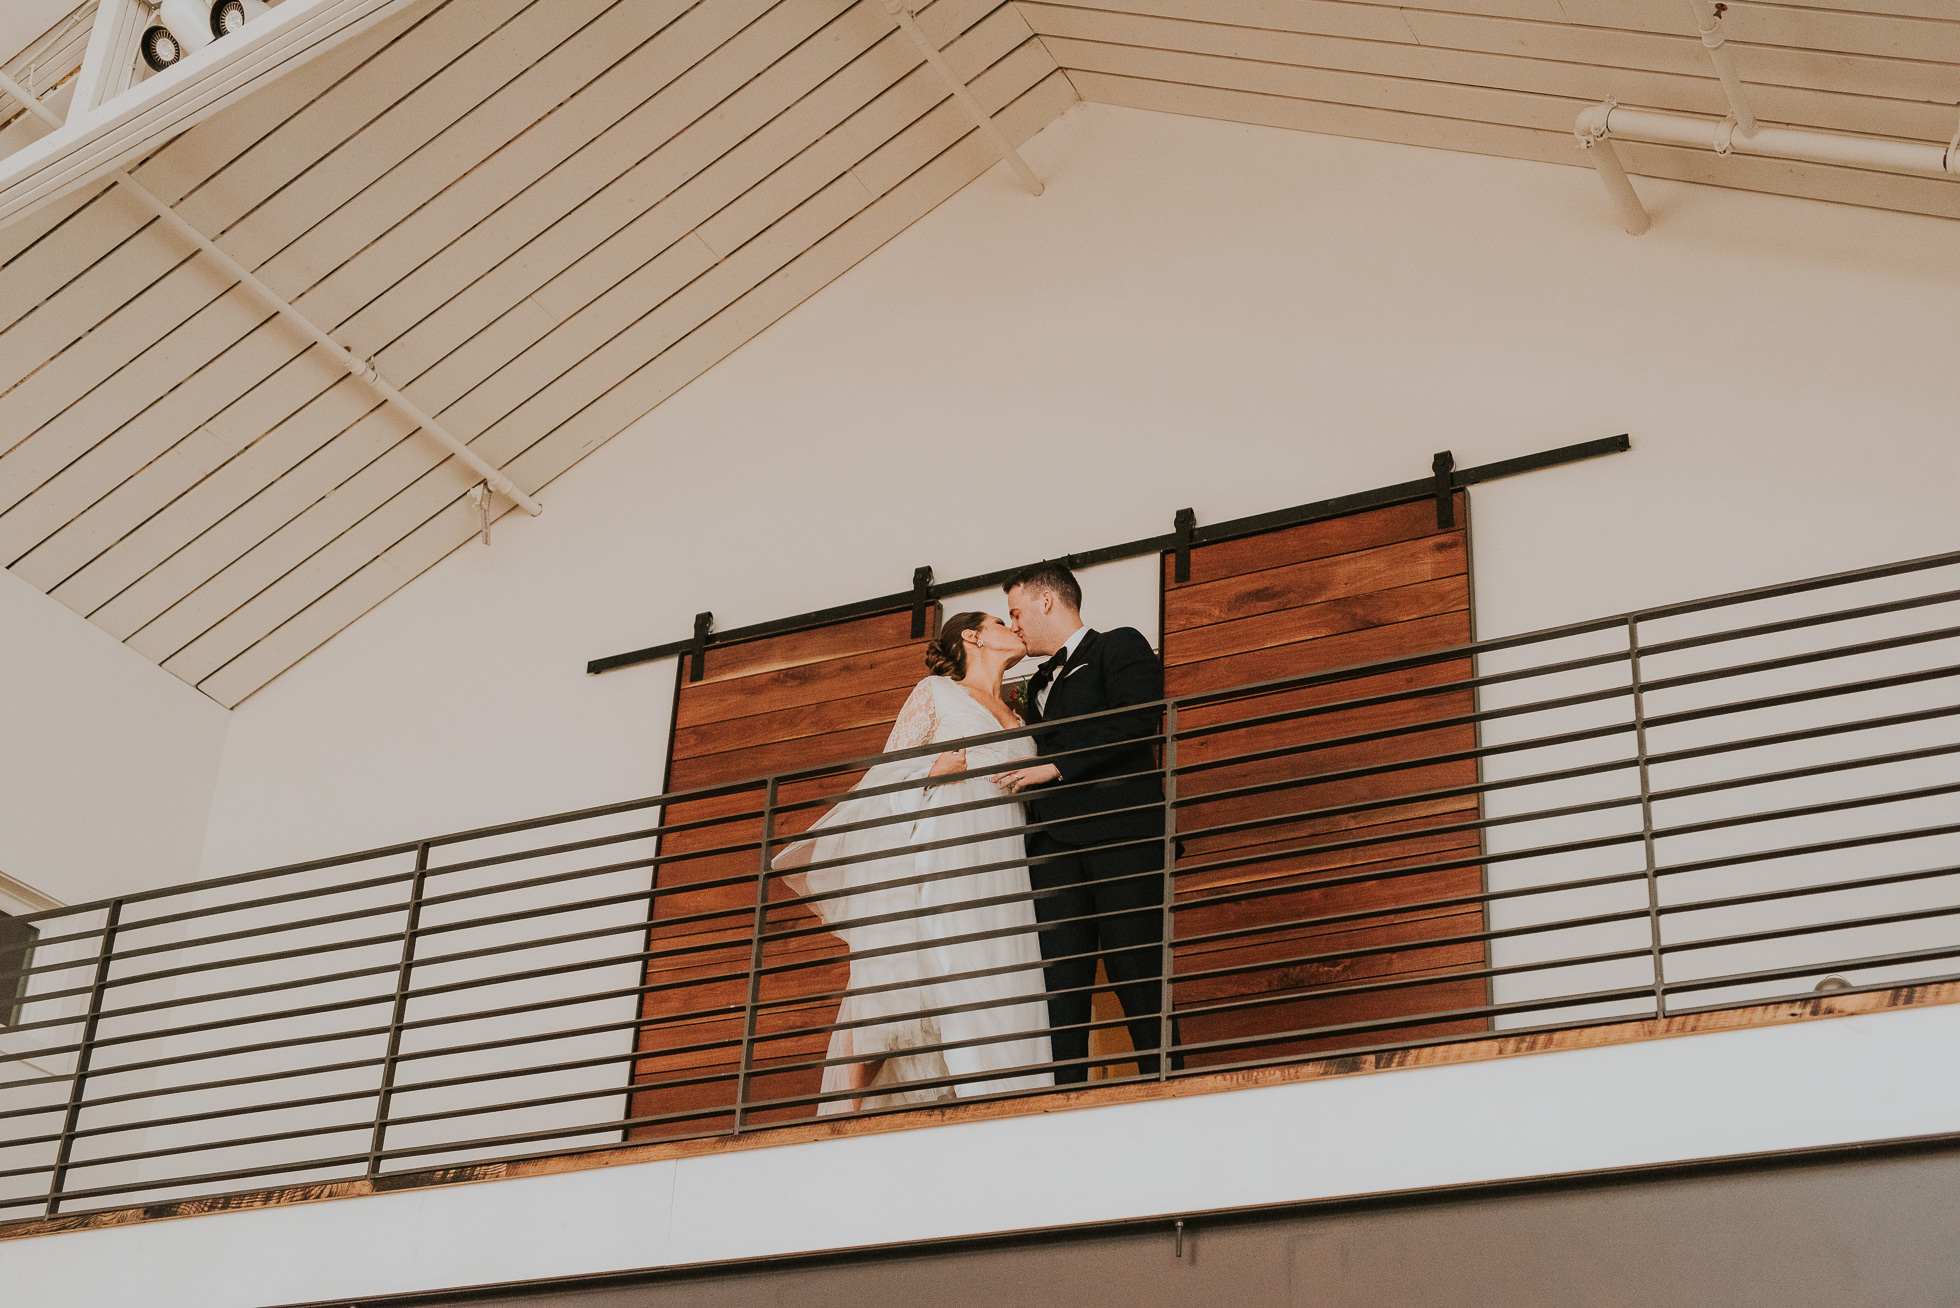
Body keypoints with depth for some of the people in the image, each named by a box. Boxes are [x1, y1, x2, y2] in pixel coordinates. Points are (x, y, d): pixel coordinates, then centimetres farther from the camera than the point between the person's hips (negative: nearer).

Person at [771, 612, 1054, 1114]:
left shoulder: (1015, 719, 28)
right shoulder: (935, 693, 12)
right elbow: (890, 767, 5)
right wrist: (932, 771, -12)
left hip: (996, 871, 5)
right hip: (935, 860, -5)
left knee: (989, 994, -8)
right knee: (893, 983, -14)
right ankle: (850, 1109, -13)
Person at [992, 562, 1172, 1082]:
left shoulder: (1119, 646, 9)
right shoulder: (1039, 687, 31)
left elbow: (1136, 722, -8)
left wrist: (1055, 766, -10)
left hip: (1119, 832, -6)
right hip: (1054, 845, 6)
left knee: (1138, 976, -9)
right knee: (1059, 984, -5)